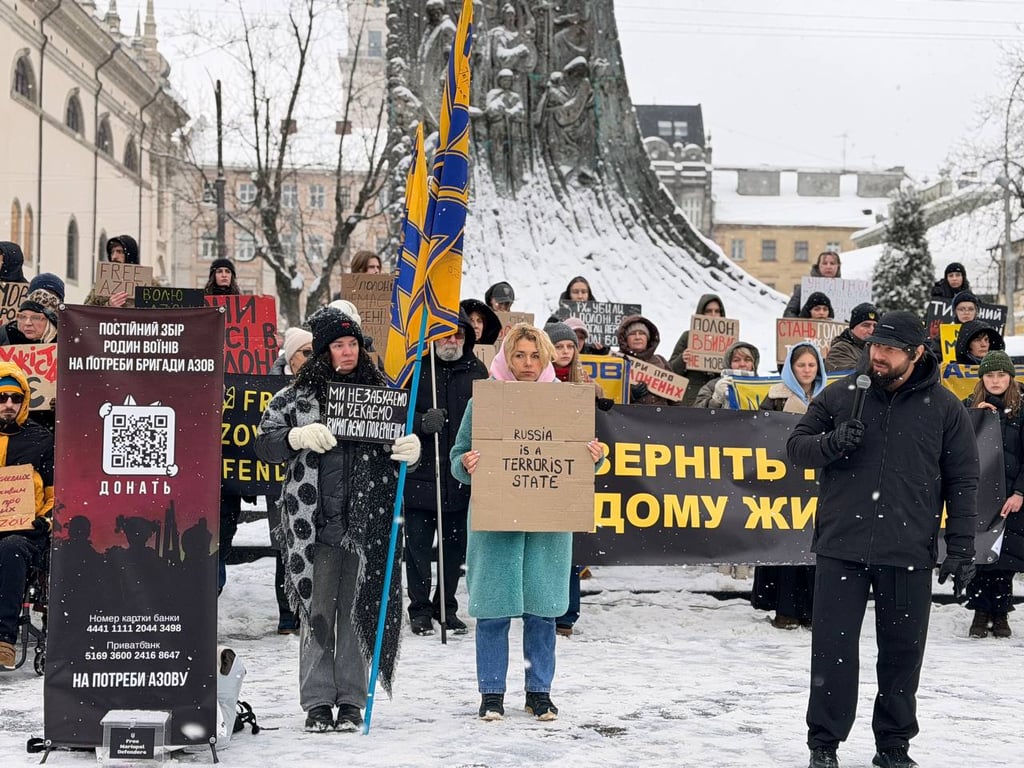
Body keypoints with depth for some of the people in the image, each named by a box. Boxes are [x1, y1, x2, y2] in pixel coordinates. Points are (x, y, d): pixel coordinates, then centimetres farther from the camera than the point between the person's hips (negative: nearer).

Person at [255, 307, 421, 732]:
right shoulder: (296, 396, 6)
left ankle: (351, 701, 11)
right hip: (313, 523, -1)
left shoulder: (381, 394, 11)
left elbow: (402, 440, 17)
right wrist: (298, 437, -17)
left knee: (357, 611, 3)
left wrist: (411, 450, -6)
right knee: (316, 611, 0)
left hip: (366, 521, 1)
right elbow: (263, 443, 2)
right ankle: (317, 702, 7)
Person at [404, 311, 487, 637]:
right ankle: (420, 609, 15)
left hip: (462, 475, 3)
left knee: (456, 544, 10)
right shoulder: (416, 368, -3)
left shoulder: (477, 371, 7)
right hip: (420, 472, -3)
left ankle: (447, 607, 23)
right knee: (418, 545, 3)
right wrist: (422, 422, -25)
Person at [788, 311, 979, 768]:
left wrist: (961, 549, 2)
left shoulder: (944, 408, 3)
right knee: (833, 646, 2)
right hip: (840, 547, 0)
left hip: (908, 554, 0)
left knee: (902, 652, 7)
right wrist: (831, 443, -12)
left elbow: (962, 482, 6)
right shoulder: (839, 395, 4)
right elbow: (796, 447, 10)